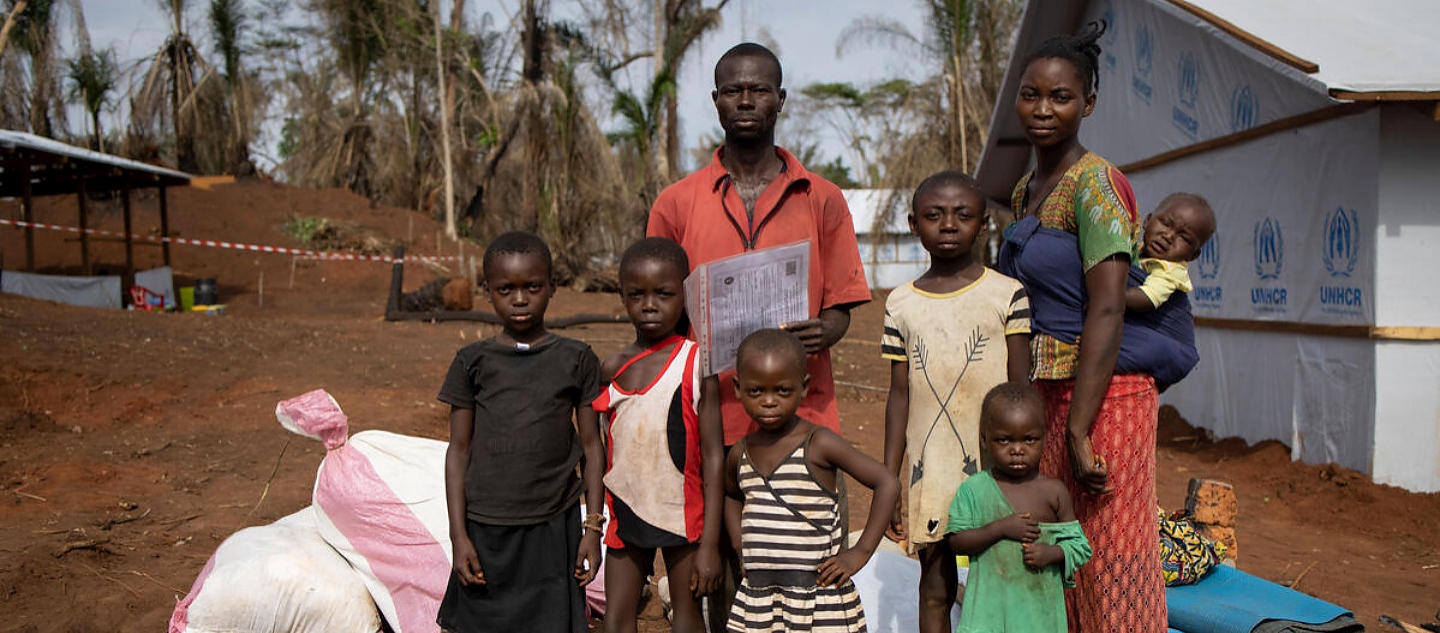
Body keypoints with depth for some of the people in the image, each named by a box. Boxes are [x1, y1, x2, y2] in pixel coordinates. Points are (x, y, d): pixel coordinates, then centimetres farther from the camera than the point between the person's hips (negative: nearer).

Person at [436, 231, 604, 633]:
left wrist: (593, 527, 1)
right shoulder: (473, 362, 0)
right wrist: (459, 535, -1)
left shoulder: (576, 359, 0)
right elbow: (459, 450, 3)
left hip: (554, 527, 0)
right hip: (486, 529, 1)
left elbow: (590, 445, 3)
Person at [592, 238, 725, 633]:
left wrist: (709, 544, -13)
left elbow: (713, 457, -11)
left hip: (681, 512, -3)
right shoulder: (612, 368, 1)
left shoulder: (696, 364, -11)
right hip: (625, 511, 4)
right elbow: (599, 450, 10)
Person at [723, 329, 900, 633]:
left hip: (820, 600, -5)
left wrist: (859, 553, -13)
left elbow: (888, 484, -12)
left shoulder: (819, 444, -11)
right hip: (756, 600, 5)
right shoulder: (741, 453, 6)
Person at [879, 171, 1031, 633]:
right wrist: (888, 482, 5)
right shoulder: (901, 304, 4)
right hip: (928, 470, 2)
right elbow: (899, 395, 7)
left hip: (993, 464, -2)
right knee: (935, 584, 11)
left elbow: (1021, 392, -1)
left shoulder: (1007, 295, -2)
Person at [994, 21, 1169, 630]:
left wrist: (1079, 430, -22)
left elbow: (1106, 310, -20)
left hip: (1101, 393, -8)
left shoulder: (1095, 182, -13)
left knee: (1107, 561, 0)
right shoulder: (1026, 189, 13)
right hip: (1044, 392, 8)